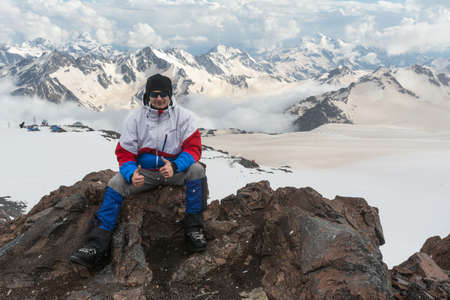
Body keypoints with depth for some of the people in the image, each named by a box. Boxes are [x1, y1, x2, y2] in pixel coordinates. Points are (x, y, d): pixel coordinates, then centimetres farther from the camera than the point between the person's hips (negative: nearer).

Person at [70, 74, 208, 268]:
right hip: (144, 171, 1)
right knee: (115, 184, -20)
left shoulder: (182, 116, -7)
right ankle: (98, 244, -16)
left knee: (196, 170, -30)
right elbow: (124, 152, -3)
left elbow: (193, 148, -13)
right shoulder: (136, 118, -3)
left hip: (175, 170, -1)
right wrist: (132, 174, -25)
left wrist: (175, 166, -33)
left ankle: (193, 229, -18)